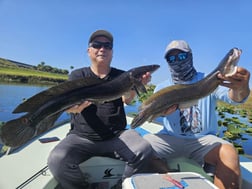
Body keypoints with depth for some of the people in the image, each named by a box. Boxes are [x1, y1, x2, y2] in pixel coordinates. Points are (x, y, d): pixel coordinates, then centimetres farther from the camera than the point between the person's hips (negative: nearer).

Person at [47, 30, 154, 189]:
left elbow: (127, 99, -11)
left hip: (117, 136, 1)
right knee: (57, 160, -27)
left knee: (144, 151, -24)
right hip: (81, 137, 0)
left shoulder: (121, 76, 7)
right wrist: (79, 105, -33)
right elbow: (68, 106, -8)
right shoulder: (78, 75, 6)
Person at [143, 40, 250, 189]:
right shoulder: (162, 88, 8)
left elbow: (233, 97, -13)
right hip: (170, 138, 1)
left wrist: (241, 89, -39)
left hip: (203, 139, -1)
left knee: (229, 153, -30)